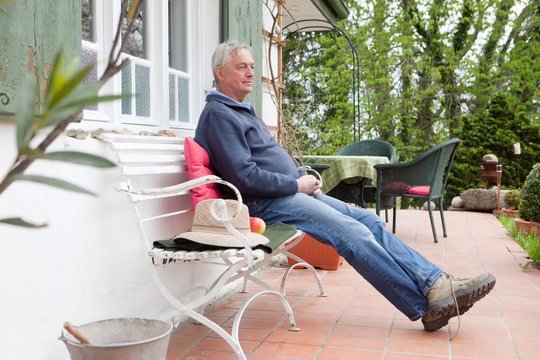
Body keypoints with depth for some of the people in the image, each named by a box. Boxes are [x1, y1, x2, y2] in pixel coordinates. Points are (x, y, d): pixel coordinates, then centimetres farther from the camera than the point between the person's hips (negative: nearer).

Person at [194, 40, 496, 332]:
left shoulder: (242, 111, 24)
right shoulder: (219, 114, -10)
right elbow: (244, 177, -20)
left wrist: (304, 177, 8)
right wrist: (297, 184, -12)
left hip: (290, 192, 10)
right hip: (266, 203, -10)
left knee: (368, 219, -3)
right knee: (353, 234, -22)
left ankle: (436, 283, -9)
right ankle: (427, 306, -18)